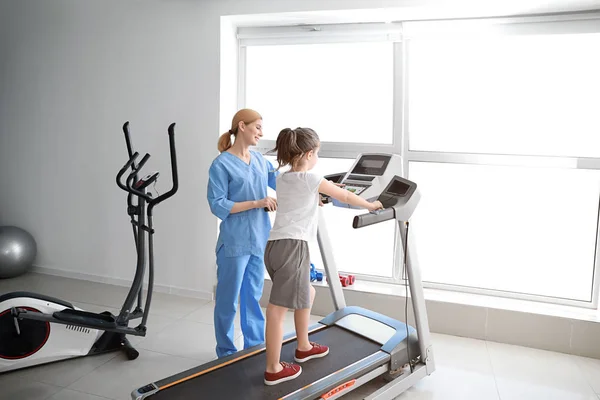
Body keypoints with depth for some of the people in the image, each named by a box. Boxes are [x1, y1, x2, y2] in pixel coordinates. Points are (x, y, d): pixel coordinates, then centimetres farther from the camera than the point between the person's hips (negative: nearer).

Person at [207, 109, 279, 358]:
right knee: (228, 299, 6)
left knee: (254, 296, 17)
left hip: (259, 239, 6)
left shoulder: (260, 161, 8)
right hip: (234, 242, -6)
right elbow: (218, 206, -14)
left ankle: (255, 345, 30)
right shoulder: (221, 164, -10)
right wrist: (256, 203, -19)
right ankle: (226, 352, 22)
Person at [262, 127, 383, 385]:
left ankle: (303, 347, 36)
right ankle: (273, 370, 5)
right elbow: (346, 197, 7)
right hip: (291, 247, -9)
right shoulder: (311, 179, -3)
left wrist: (320, 196, 49)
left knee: (306, 295, 24)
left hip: (275, 246, 9)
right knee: (278, 309, -4)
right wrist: (371, 206, 22)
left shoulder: (282, 179, 18)